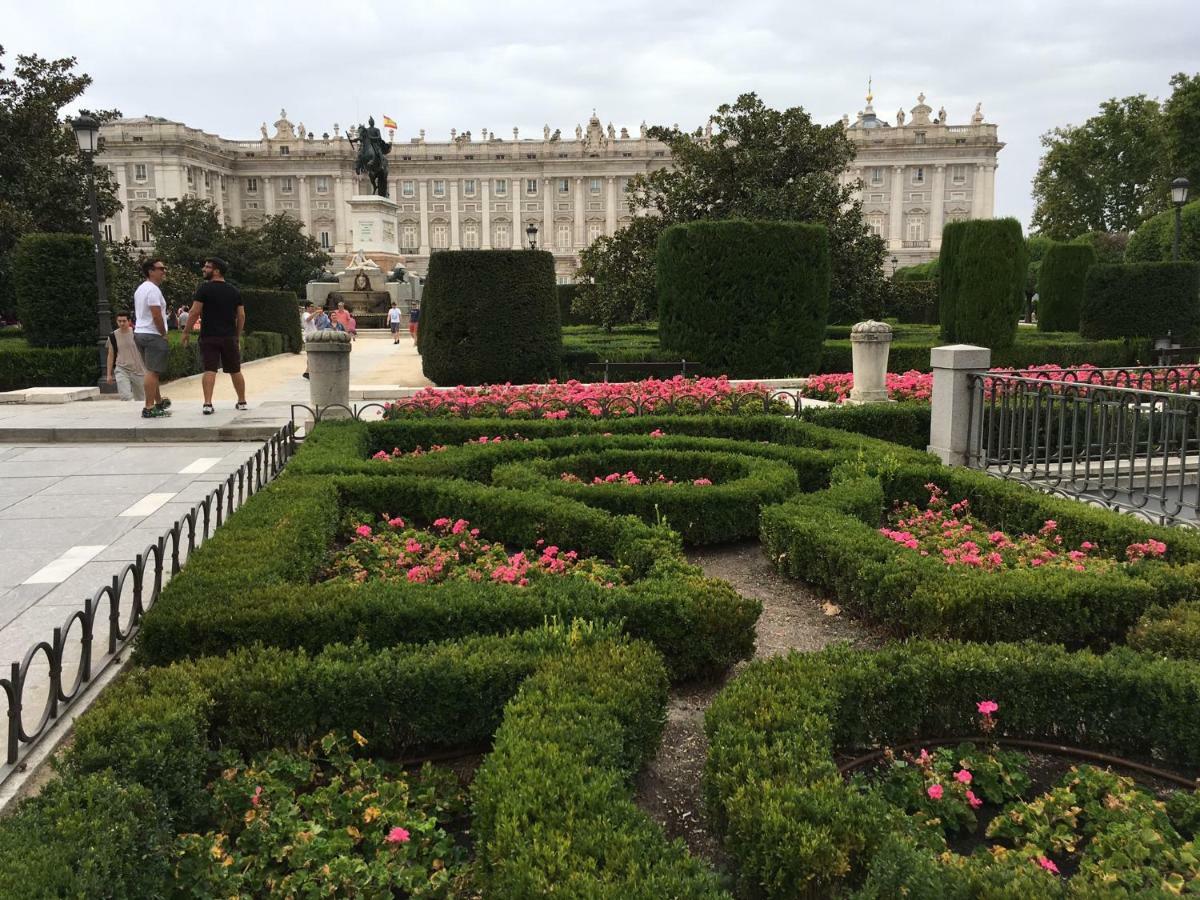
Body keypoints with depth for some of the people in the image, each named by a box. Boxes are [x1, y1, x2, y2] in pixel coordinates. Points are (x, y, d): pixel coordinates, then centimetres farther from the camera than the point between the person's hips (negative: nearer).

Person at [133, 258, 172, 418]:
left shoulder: (140, 289, 17)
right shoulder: (153, 289, -15)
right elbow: (156, 315, -22)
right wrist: (164, 334, -10)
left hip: (139, 333, 10)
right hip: (153, 335, -10)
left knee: (152, 371, 19)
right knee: (153, 372, -10)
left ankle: (159, 402, 30)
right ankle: (149, 408, -12)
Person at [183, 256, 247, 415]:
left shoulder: (204, 288, -7)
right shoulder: (234, 290, 8)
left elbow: (194, 312, -11)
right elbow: (241, 315, 8)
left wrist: (186, 332, -2)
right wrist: (237, 335, 17)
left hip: (209, 336, -4)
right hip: (229, 336, 4)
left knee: (209, 370, -5)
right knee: (235, 370, 13)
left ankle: (207, 404, -12)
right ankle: (242, 402, 20)